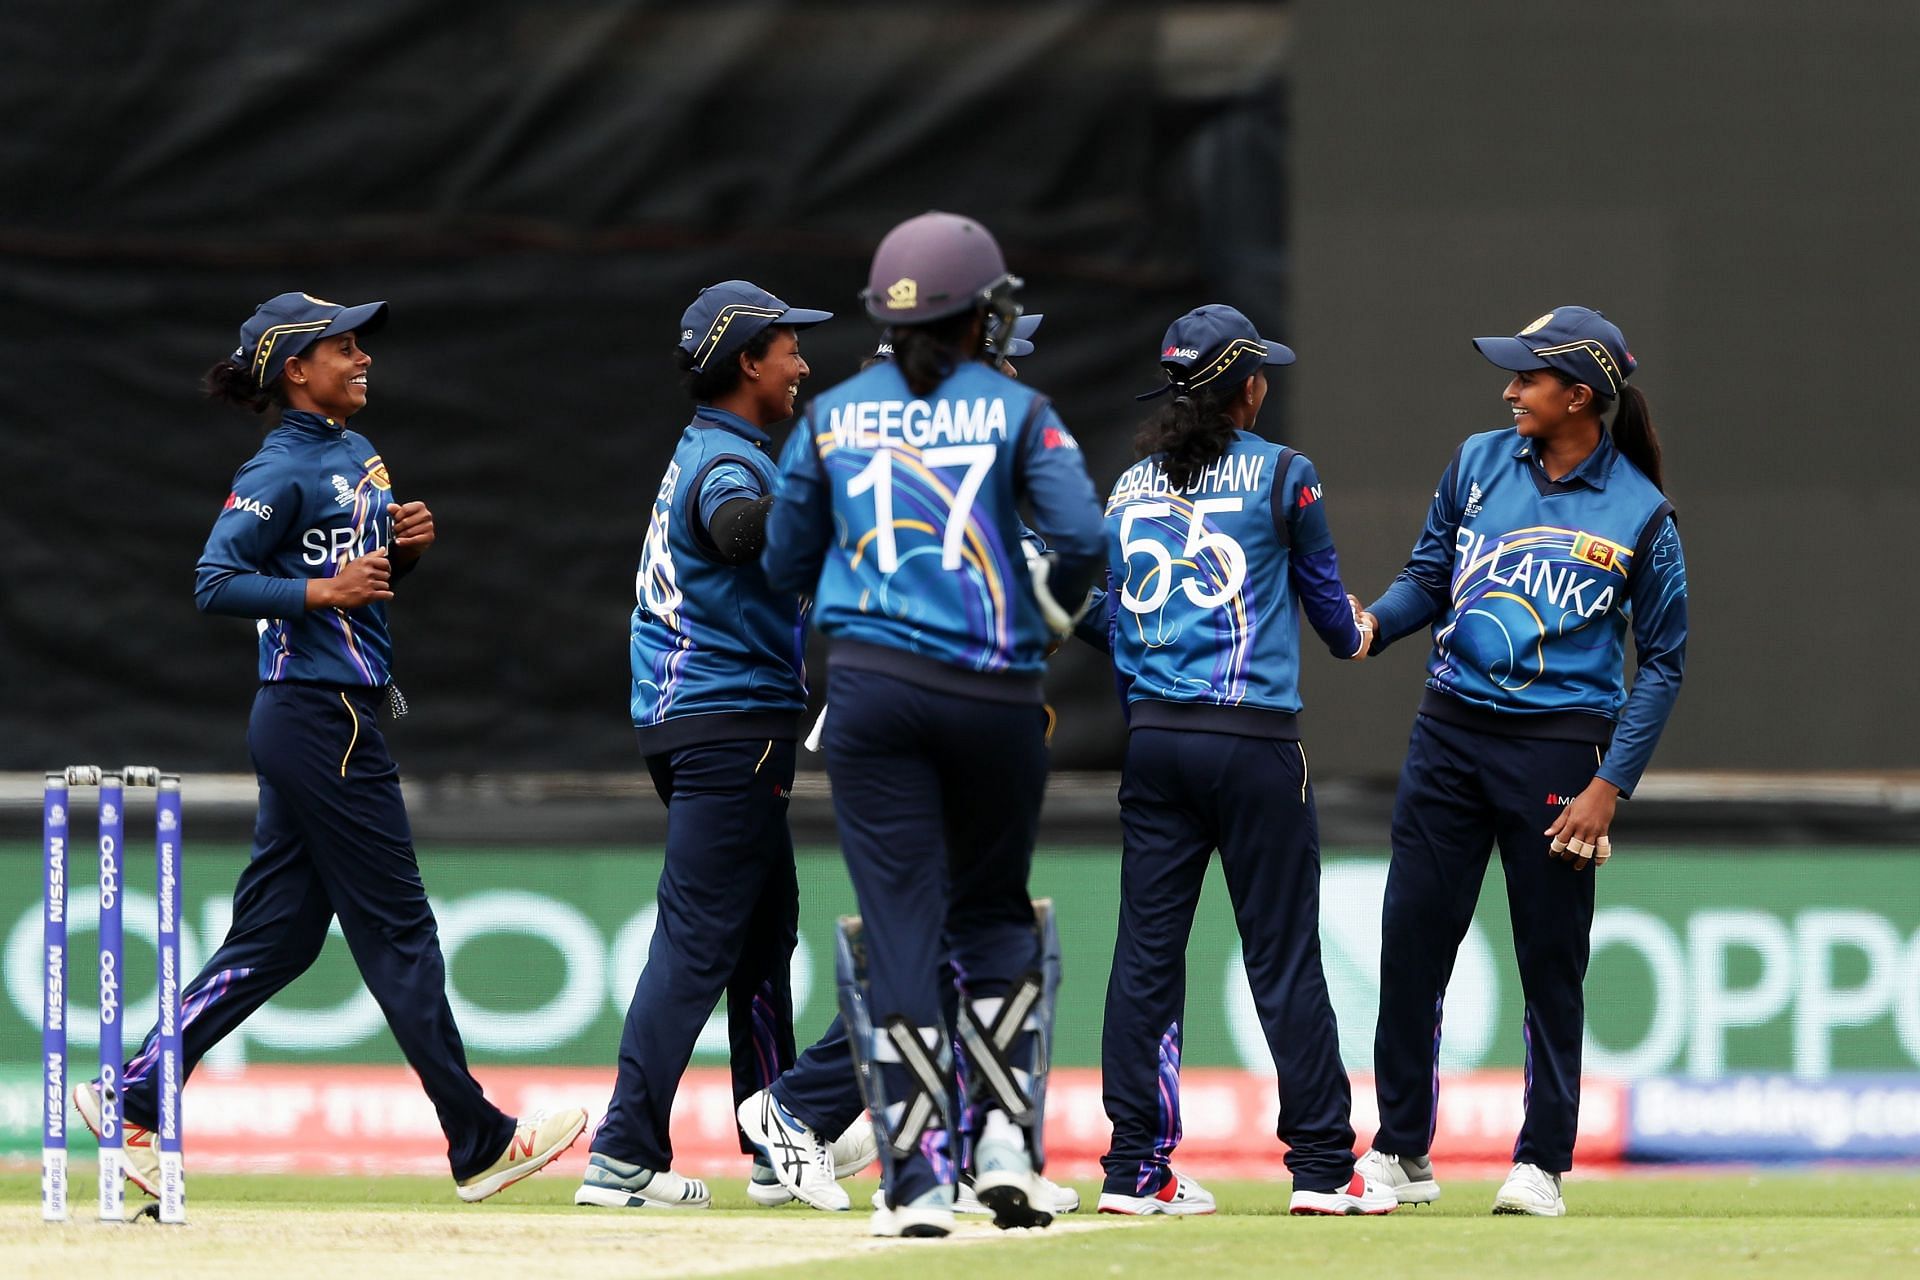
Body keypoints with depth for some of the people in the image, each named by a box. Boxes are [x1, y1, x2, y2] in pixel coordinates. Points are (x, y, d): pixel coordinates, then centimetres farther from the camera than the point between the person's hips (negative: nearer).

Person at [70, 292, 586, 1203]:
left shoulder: (357, 454, 15)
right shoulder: (281, 470, -13)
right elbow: (216, 583, -18)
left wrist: (403, 551, 4)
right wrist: (321, 591, -25)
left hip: (321, 724, 10)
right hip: (321, 721, -10)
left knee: (276, 936, 9)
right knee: (396, 929, -4)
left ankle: (133, 1097, 10)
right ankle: (479, 1143, 1)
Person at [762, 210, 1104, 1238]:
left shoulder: (832, 417, 9)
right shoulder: (1014, 411, 2)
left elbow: (785, 563, 14)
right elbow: (1081, 536, -9)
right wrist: (1050, 606, 11)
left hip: (874, 689, 1)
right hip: (996, 691, -1)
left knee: (900, 924, 0)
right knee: (994, 912, 17)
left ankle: (917, 1181, -6)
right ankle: (1006, 1142, 5)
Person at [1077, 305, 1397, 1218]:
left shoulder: (1131, 486, 10)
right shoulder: (1282, 476, -3)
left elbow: (1097, 615, 11)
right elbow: (1321, 589, 8)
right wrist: (1350, 639, 30)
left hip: (1150, 734, 4)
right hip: (1254, 740, -4)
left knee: (1147, 947, 5)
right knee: (1283, 952, 0)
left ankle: (1136, 1167, 3)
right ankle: (1323, 1167, 2)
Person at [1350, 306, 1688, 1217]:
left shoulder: (1640, 515, -5)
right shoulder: (1480, 464, 6)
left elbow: (1662, 661, -3)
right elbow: (1428, 579, 14)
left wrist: (1609, 785, -10)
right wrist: (1373, 622, -9)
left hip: (1557, 746, -4)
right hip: (1449, 732, 4)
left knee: (1551, 962, 1)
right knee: (1411, 945, 2)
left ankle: (1541, 1164, 11)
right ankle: (1401, 1151, 12)